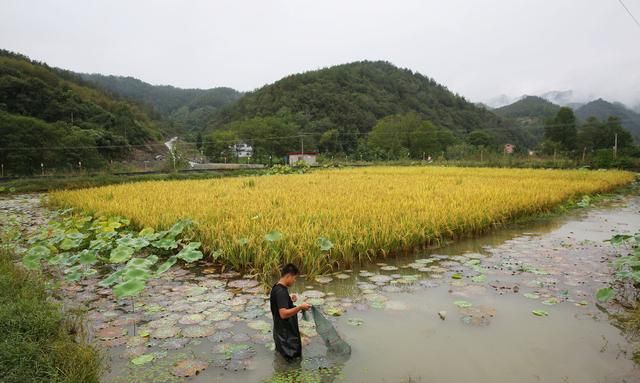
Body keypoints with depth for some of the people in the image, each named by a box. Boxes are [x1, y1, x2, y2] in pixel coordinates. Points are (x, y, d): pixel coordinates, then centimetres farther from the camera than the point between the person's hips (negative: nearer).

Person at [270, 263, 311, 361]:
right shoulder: (281, 291, -26)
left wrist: (290, 300, 8)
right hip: (285, 334, -10)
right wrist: (300, 307, -31)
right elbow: (283, 314, -34)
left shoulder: (277, 288, 5)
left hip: (285, 331, 10)